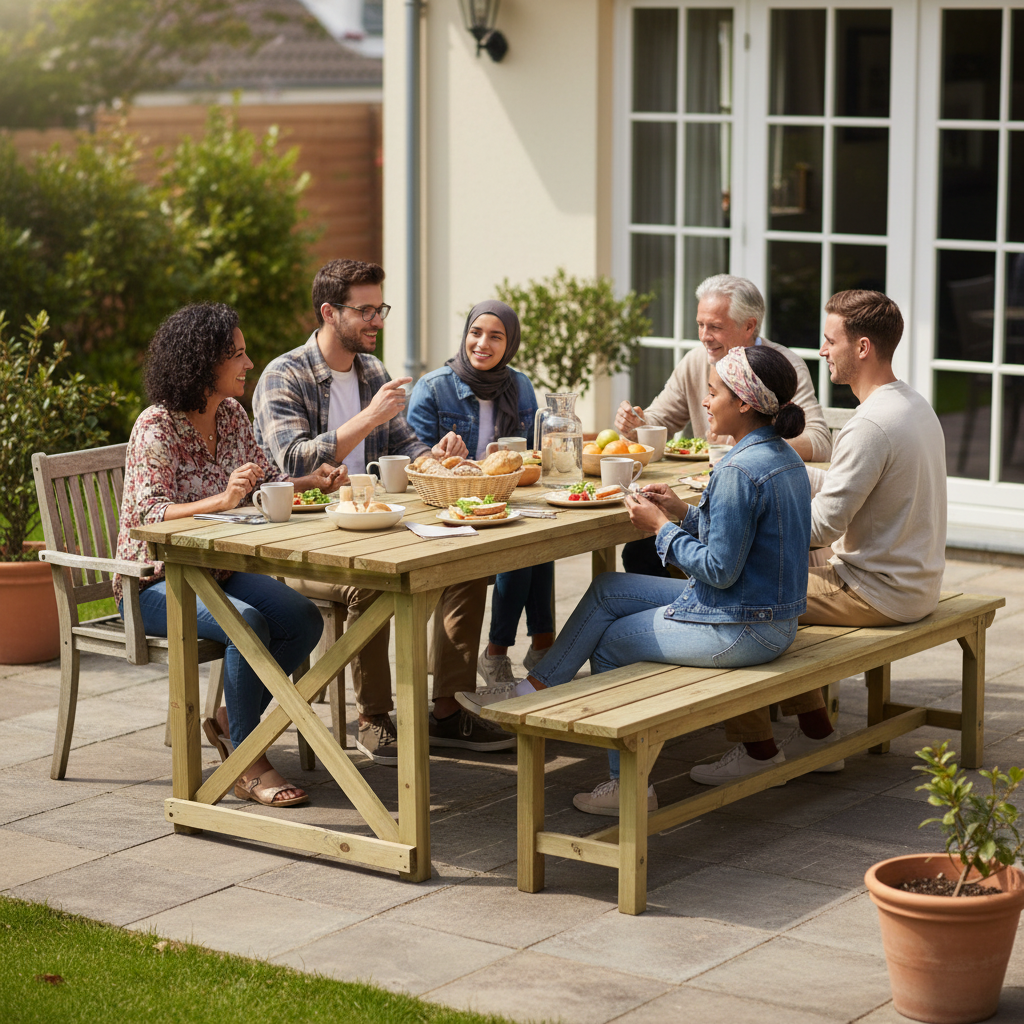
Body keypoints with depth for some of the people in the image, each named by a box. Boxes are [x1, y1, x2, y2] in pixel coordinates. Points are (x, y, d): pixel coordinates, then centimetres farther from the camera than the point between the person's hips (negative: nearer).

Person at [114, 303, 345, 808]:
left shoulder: (231, 414, 4)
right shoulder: (156, 427, -18)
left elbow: (265, 479, 15)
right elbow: (148, 516, -28)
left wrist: (310, 480, -6)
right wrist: (221, 500, -41)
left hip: (216, 568, 8)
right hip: (155, 581, -7)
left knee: (305, 619, -12)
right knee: (248, 623, -32)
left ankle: (231, 719, 6)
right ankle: (248, 765, -20)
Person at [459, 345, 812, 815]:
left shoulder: (740, 470, -25)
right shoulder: (784, 457, 7)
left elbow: (719, 569, -24)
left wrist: (661, 526, -12)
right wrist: (683, 511, 7)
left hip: (739, 629, -10)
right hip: (770, 614, 10)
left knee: (610, 642, 11)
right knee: (607, 589, 14)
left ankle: (629, 784, 20)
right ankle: (534, 689, 19)